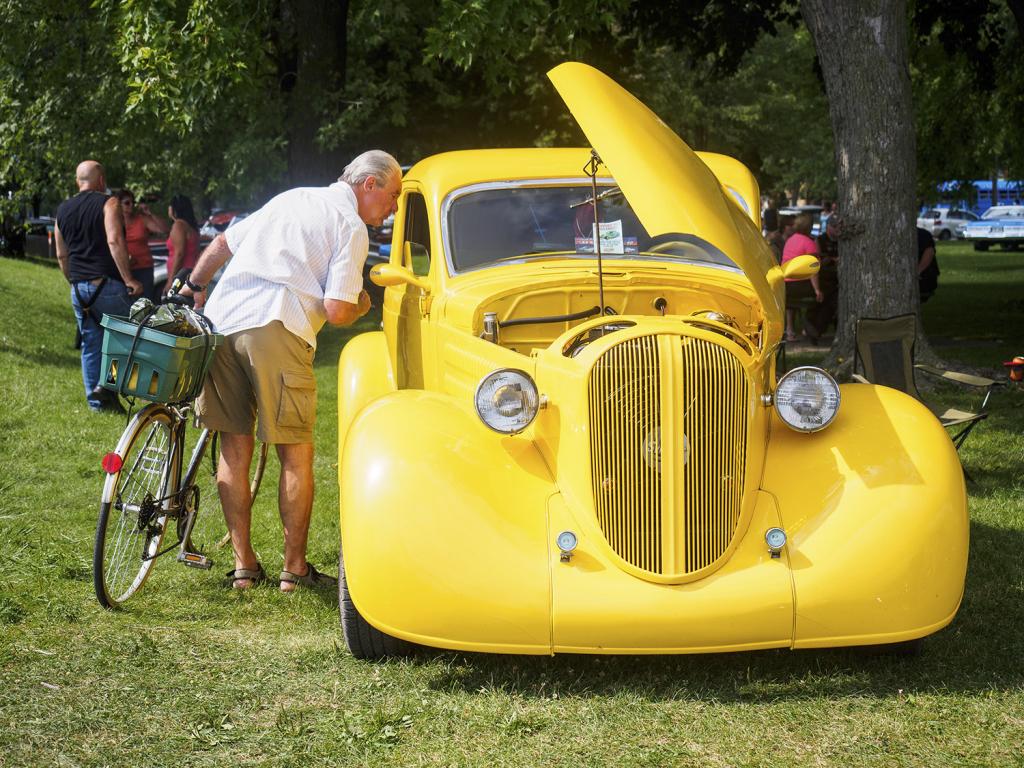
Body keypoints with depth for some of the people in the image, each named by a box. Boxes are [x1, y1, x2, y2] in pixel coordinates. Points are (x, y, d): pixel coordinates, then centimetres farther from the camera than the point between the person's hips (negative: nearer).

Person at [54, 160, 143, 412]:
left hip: (79, 289, 6)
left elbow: (61, 255, 18)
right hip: (108, 285, -6)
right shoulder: (108, 203, -6)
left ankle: (96, 400, 13)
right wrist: (128, 279, -19)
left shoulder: (63, 210, 14)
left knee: (90, 344, 11)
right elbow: (114, 241, -20)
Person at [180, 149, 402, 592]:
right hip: (275, 327, -7)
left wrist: (194, 286, 42)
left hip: (221, 318, 7)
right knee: (296, 455, 5)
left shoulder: (291, 198, 24)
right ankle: (294, 568, 9)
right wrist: (361, 306, 17)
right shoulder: (351, 226, 3)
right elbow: (337, 312, -5)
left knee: (235, 449, 12)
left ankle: (243, 564, 16)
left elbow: (222, 244, 28)